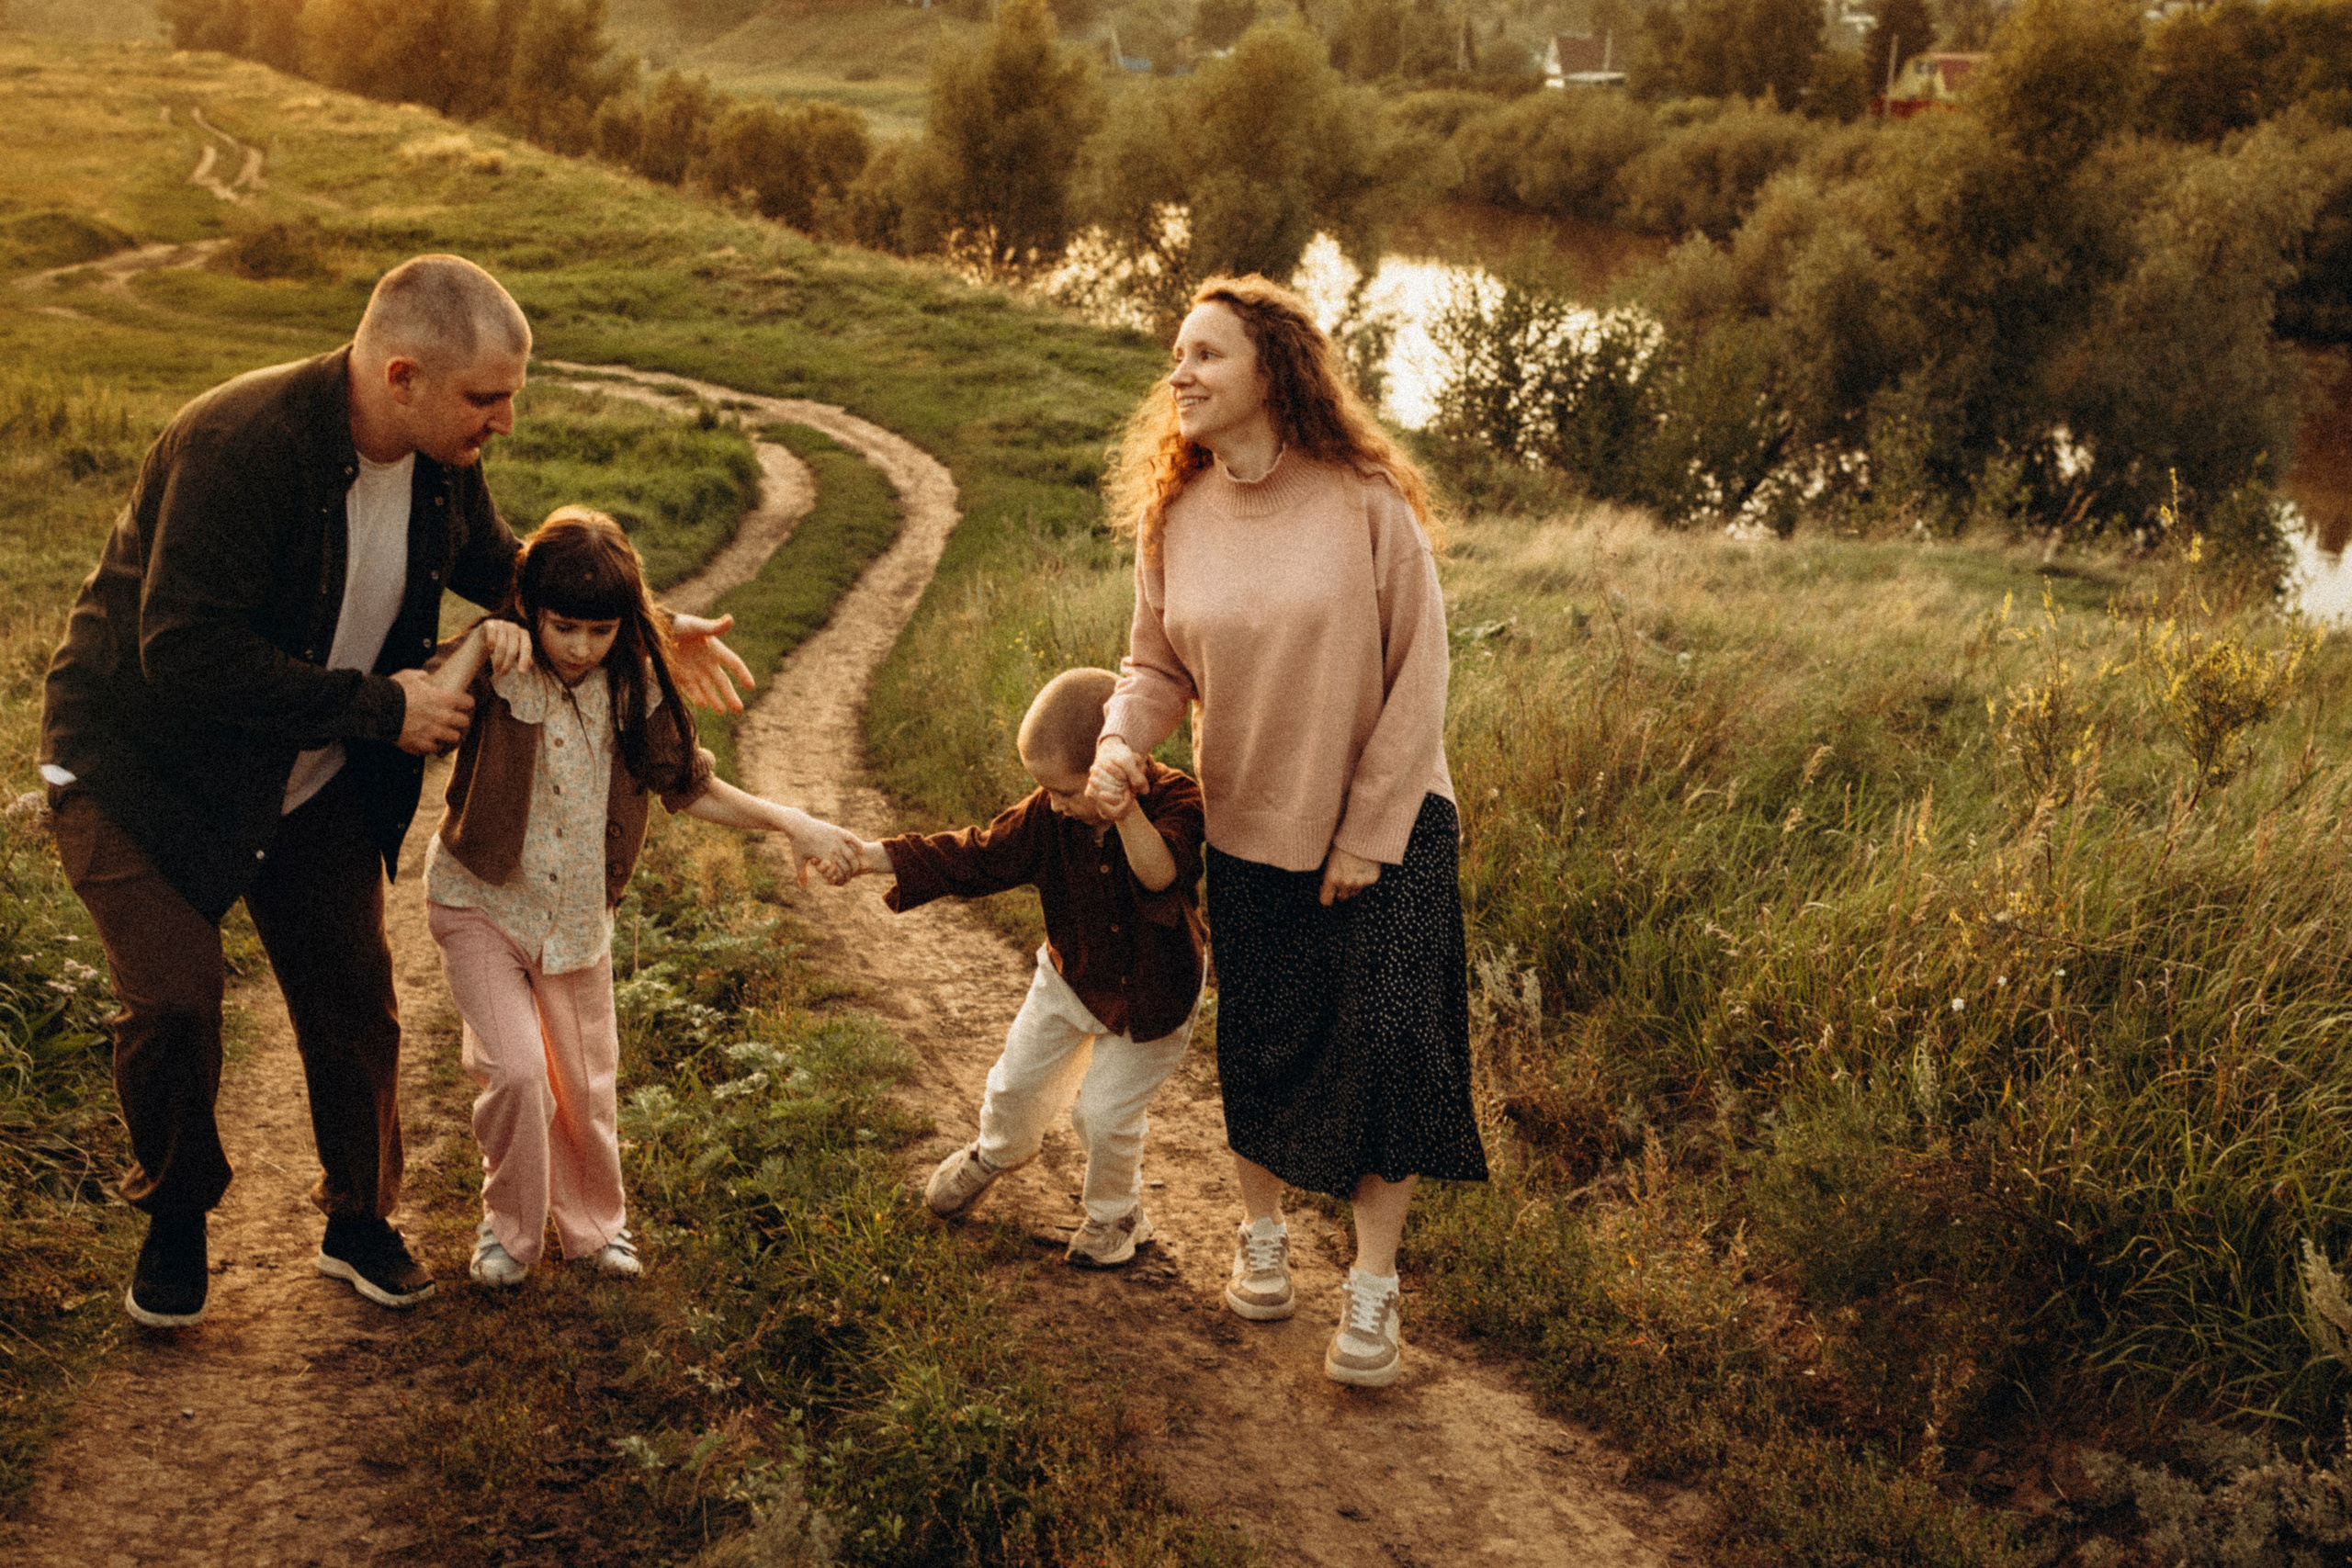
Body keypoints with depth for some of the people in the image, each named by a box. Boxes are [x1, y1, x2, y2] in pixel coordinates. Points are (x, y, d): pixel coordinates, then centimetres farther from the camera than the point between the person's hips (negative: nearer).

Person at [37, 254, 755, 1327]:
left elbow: (500, 567, 13)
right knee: (172, 998, -13)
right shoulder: (240, 446, -33)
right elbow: (184, 653, -35)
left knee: (351, 996, 7)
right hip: (143, 767, -6)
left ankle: (359, 1221, 29)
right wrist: (380, 706, -29)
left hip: (314, 778, 6)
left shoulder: (441, 463, -9)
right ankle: (174, 1222, 15)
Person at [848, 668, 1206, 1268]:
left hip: (1149, 993, -5)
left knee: (1105, 1112, -4)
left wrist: (1127, 814, -66)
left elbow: (1163, 875, -48)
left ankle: (1116, 1213, 28)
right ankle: (999, 1151, 55)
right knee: (1017, 1081, 18)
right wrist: (870, 855, -20)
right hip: (1071, 975, 5)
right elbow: (975, 857, -14)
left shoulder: (1174, 802, -31)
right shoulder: (1049, 815, -18)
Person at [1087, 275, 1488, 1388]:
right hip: (1251, 827, 3)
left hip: (1388, 824, -3)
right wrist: (1122, 740, -19)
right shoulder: (1173, 518, -3)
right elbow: (1158, 664, 4)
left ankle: (1373, 1288, 11)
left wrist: (1368, 831, -12)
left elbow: (1418, 674, -12)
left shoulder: (1366, 502, -15)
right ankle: (1261, 1232, 38)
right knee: (1261, 1044, 12)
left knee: (1385, 1045, -6)